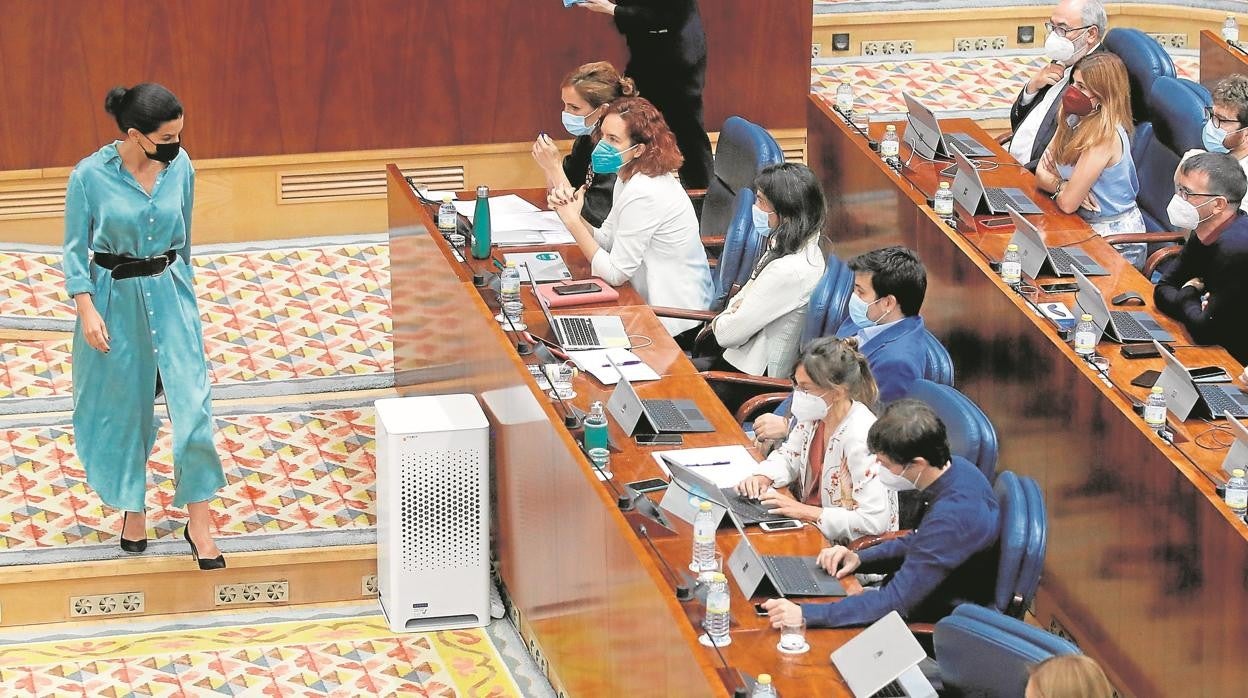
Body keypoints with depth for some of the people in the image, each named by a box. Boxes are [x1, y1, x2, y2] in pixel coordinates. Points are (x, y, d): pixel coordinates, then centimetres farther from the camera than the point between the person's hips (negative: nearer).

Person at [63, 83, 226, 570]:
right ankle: (131, 509, 31)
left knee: (192, 402, -5)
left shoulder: (180, 167, -6)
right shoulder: (90, 176, -16)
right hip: (114, 299, -2)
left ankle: (199, 524, 3)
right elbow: (75, 248, -8)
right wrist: (87, 311, -14)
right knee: (122, 408, 11)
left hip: (169, 296, 2)